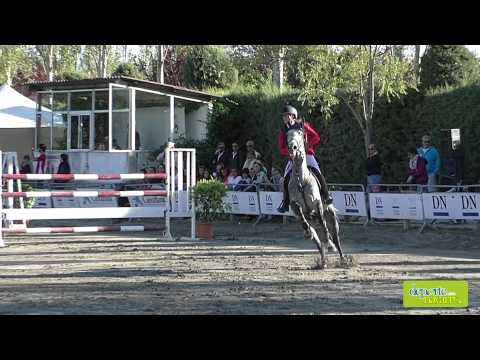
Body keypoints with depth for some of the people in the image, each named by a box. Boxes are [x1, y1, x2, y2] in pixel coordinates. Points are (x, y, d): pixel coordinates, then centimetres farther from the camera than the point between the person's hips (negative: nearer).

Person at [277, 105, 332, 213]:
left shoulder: (302, 125, -2)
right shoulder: (283, 131, 3)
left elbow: (316, 137, -3)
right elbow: (281, 150, 0)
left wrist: (307, 144, -17)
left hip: (307, 154, -2)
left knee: (317, 173, -20)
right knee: (286, 178, -12)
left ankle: (326, 196, -2)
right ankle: (285, 203, 0)